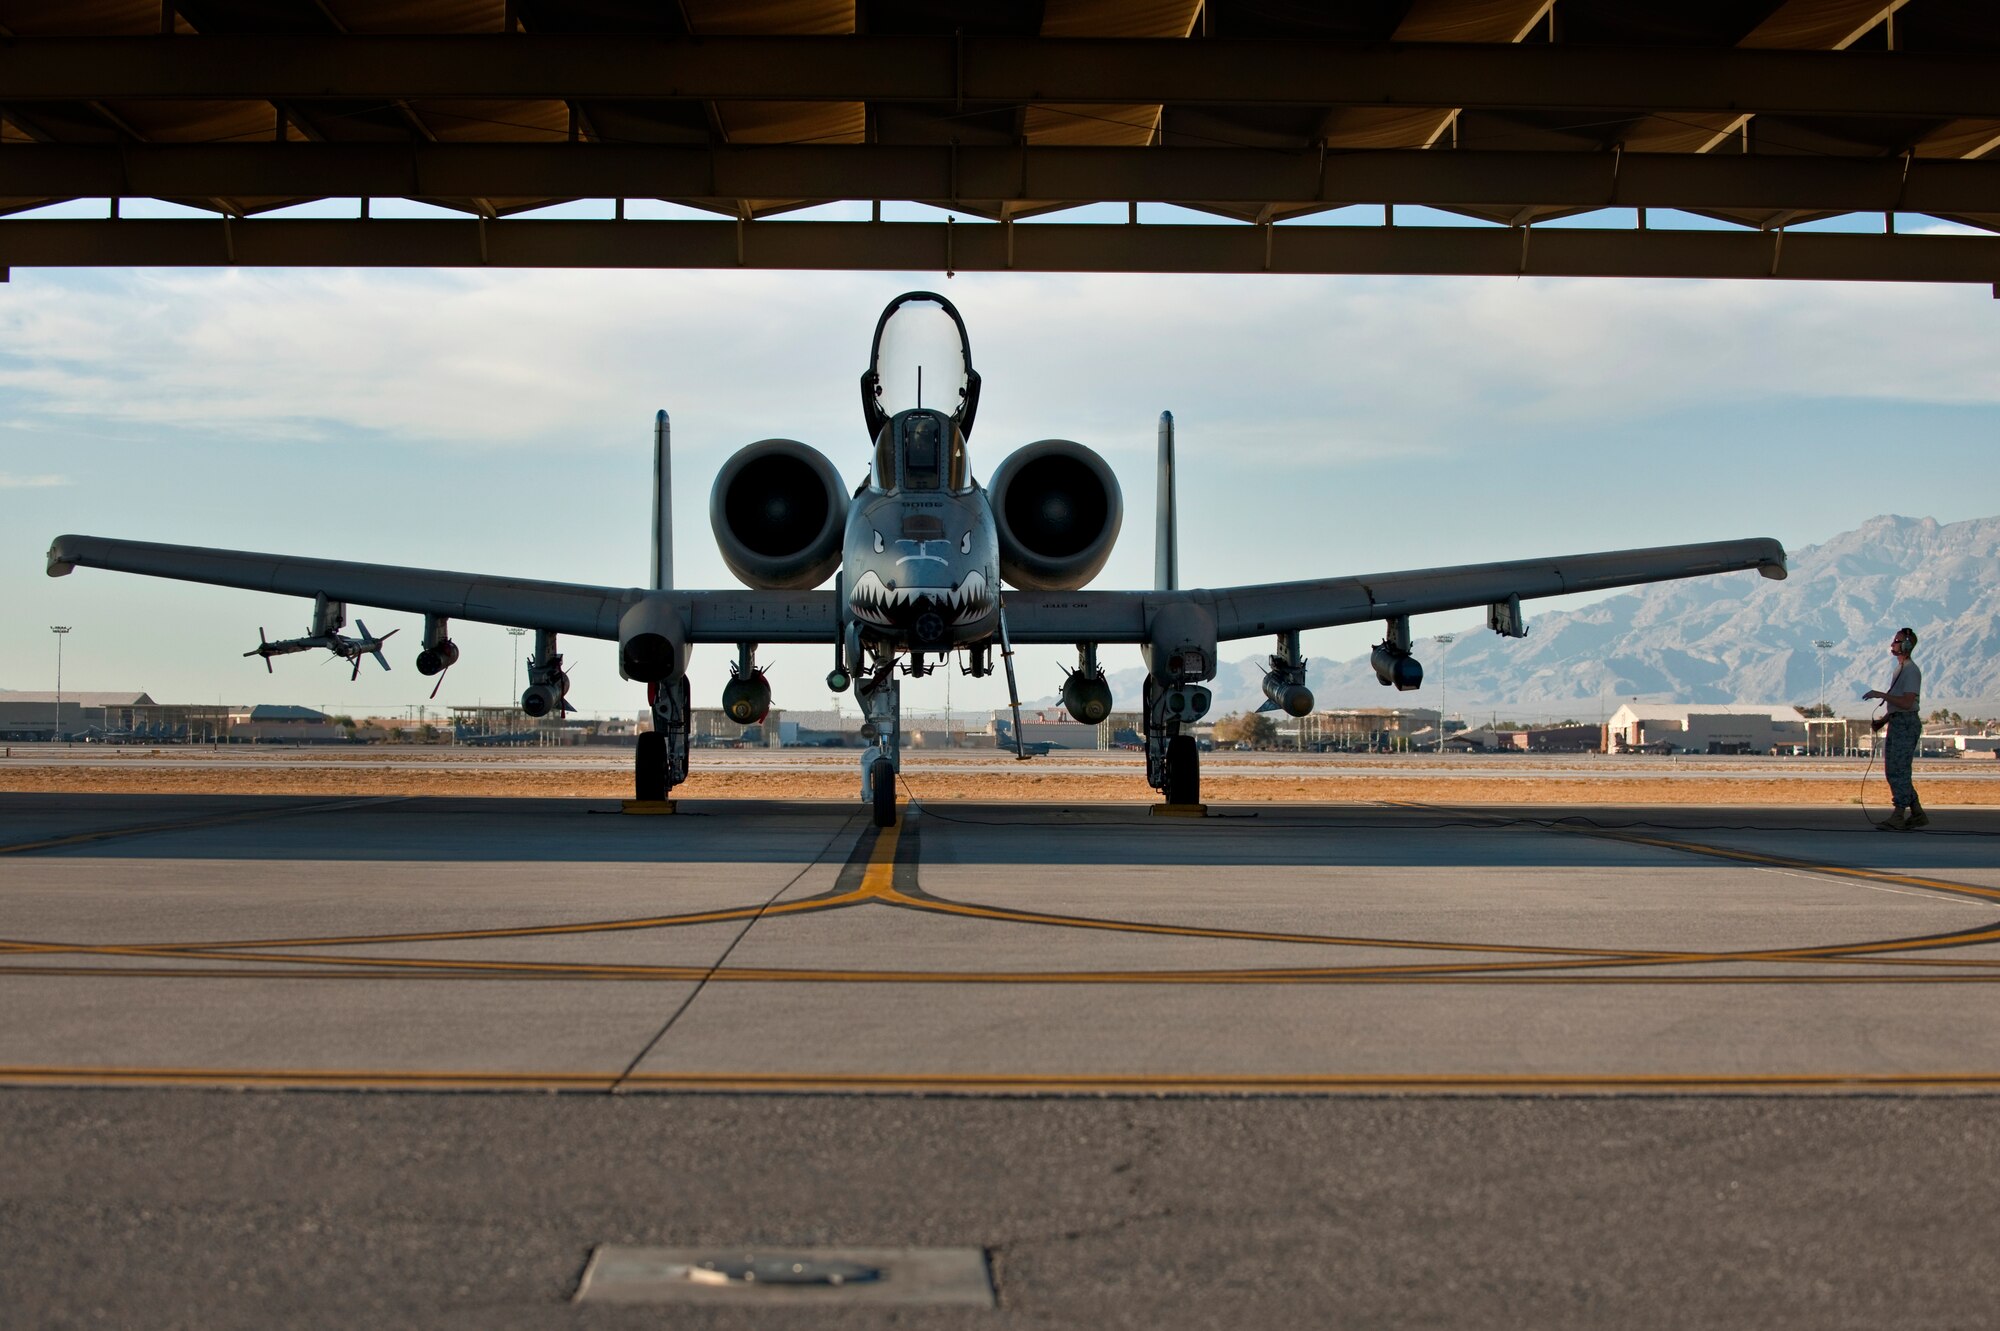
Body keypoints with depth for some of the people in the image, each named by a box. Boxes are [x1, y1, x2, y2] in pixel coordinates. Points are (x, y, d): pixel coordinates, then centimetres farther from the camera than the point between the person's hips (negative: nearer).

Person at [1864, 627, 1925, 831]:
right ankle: (1917, 814, 18)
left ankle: (1898, 819, -7)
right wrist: (1883, 720, 18)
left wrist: (1881, 694, -20)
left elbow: (1907, 702, -23)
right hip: (1897, 723, 10)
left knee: (1899, 770, -9)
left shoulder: (1911, 671, -14)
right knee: (1893, 770, 12)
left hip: (1906, 724, -10)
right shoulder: (1900, 669, 18)